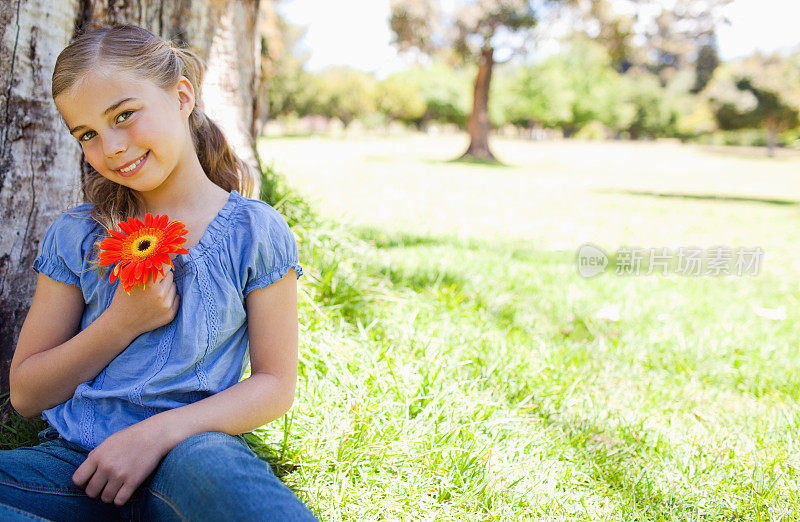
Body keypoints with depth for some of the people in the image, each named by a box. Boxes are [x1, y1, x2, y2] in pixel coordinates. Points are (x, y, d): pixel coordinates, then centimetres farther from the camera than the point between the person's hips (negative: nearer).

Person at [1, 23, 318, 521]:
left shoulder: (254, 231, 2)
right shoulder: (74, 237, 8)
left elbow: (276, 385, 1)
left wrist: (159, 431, -16)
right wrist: (123, 323, -8)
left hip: (189, 448, -4)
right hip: (77, 461, 4)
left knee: (203, 462, -39)